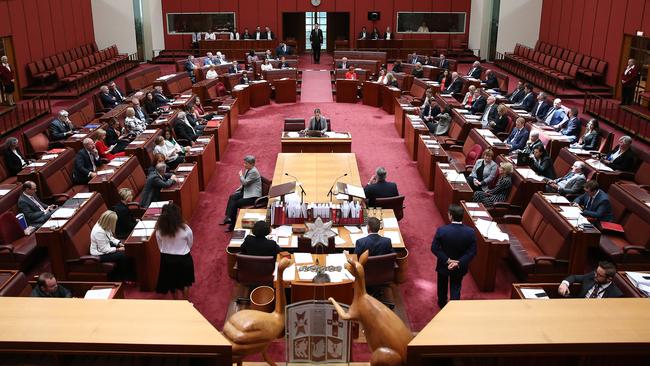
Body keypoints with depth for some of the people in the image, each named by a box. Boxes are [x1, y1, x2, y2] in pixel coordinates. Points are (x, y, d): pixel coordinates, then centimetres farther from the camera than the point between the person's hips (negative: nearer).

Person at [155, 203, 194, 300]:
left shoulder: (159, 231, -15)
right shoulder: (185, 229, -22)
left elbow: (160, 246, -2)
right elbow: (190, 244, -5)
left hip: (166, 259, 3)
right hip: (183, 259, -3)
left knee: (172, 282, 24)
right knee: (185, 283, 21)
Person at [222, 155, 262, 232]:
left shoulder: (253, 172, -21)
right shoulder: (248, 170, 9)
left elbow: (245, 182, -22)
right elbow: (244, 183, 19)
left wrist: (241, 175, -6)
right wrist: (238, 189, 10)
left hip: (253, 196, -10)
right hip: (246, 192, 10)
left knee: (235, 203, -15)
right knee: (232, 197, -6)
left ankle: (232, 225, -5)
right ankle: (228, 217, -8)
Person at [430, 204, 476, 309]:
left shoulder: (441, 230, -26)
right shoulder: (470, 232, -21)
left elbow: (434, 248, -21)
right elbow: (472, 251, -17)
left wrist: (447, 260, -17)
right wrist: (459, 263, -19)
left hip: (444, 265, 0)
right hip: (460, 267, 0)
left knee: (442, 286, 27)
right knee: (456, 288, 20)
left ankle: (442, 303, 49)